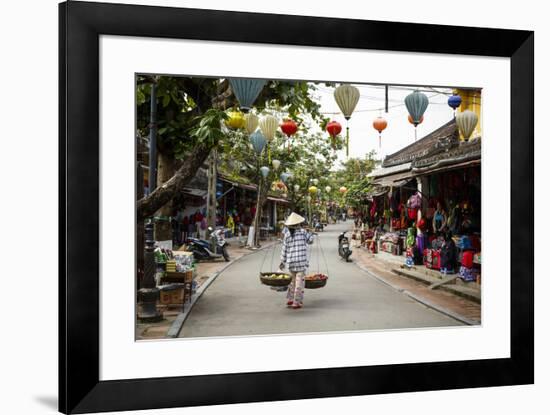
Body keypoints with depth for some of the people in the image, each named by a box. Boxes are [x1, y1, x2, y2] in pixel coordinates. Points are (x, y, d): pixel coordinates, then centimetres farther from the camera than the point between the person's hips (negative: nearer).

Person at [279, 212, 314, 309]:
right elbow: (310, 240, 11)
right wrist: (310, 234, 30)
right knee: (299, 281, 1)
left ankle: (289, 299, 23)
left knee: (293, 280, 20)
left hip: (291, 261, 4)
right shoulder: (303, 232, -3)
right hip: (301, 261, -4)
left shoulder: (287, 235, 3)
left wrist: (282, 262, 13)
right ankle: (297, 302, 1)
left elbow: (284, 249, 5)